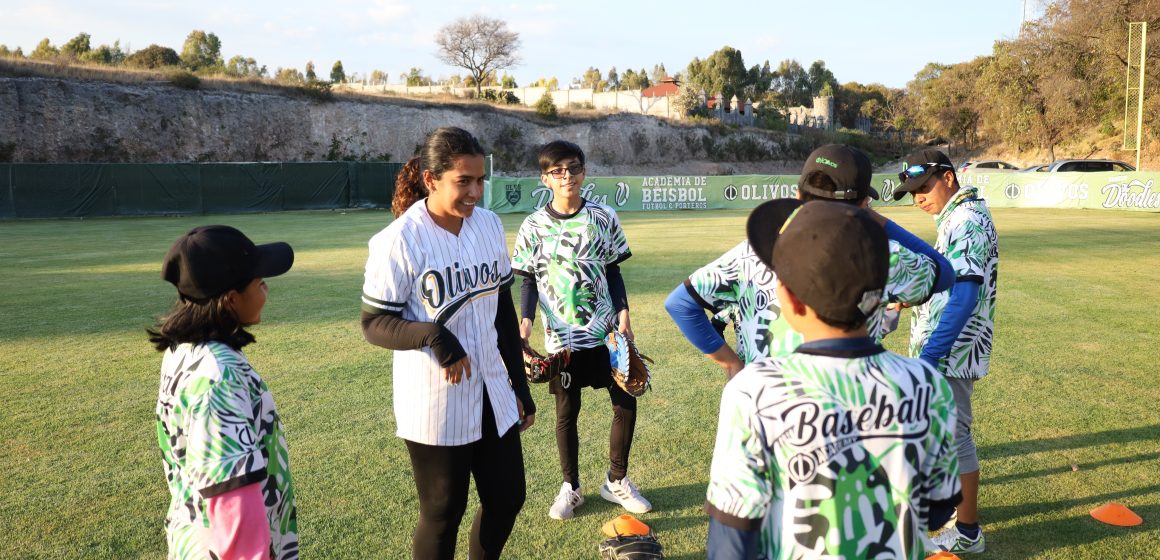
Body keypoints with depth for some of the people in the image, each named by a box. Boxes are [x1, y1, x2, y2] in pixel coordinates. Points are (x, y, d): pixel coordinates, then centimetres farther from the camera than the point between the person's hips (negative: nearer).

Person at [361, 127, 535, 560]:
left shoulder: (489, 225, 2)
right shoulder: (400, 240, -17)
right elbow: (374, 323, -12)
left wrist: (519, 384, 12)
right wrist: (432, 334, -31)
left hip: (493, 398, 6)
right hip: (434, 406, -6)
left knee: (507, 499, 16)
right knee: (442, 514, 9)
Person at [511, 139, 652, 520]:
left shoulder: (602, 217, 0)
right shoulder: (534, 226, -4)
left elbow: (613, 271, 6)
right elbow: (530, 279, 1)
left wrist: (623, 313, -1)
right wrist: (526, 321, -12)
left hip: (606, 330, 2)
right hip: (561, 336, -2)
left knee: (626, 403, 5)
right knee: (566, 411, 8)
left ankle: (616, 481, 26)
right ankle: (570, 488, 27)